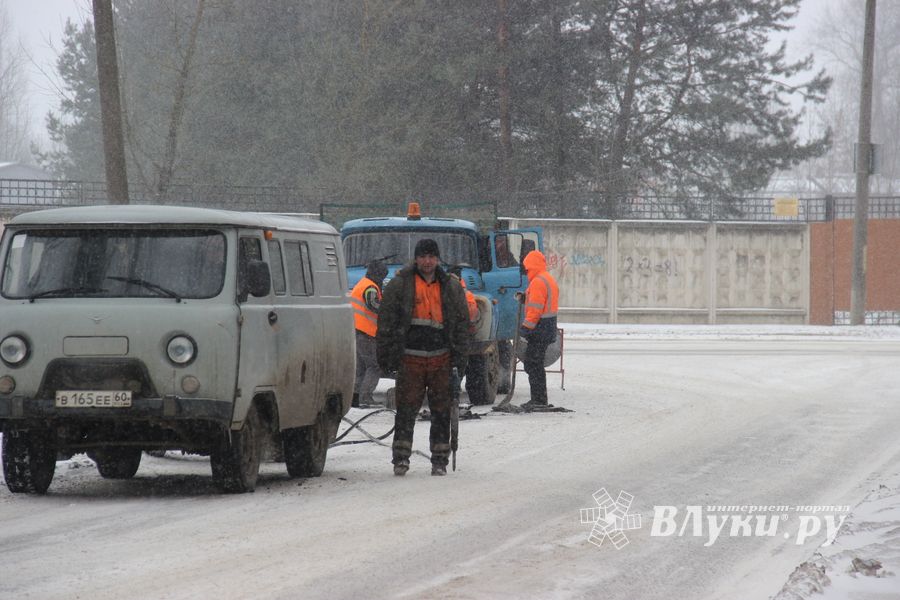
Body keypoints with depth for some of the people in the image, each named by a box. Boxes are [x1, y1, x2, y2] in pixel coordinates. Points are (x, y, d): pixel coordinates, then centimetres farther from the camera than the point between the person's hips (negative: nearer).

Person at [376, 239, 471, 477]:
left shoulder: (451, 287, 10)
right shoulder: (399, 285, 2)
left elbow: (462, 323, 14)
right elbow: (386, 321, 2)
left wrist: (460, 356, 6)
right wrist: (386, 356, -3)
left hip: (441, 359, 2)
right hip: (410, 358, -2)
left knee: (441, 412, 4)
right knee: (406, 410, -3)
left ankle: (440, 460, 11)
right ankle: (400, 458, 3)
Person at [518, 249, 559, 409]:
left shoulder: (538, 282, -15)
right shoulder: (549, 280, 18)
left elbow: (535, 309, -21)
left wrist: (526, 327, -18)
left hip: (539, 329, -11)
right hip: (549, 328, 11)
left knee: (532, 364, -8)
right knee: (536, 364, 16)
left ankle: (538, 400, -9)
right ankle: (540, 399, 19)